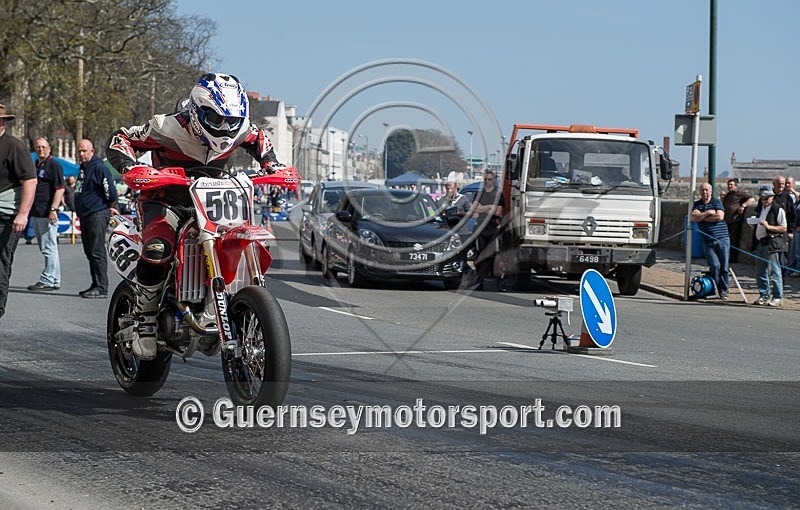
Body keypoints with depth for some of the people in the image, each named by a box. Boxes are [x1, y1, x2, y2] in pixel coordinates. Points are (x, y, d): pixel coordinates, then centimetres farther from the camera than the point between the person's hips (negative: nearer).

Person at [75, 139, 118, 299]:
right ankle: (96, 286, 17)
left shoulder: (99, 167, -12)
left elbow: (110, 190, -17)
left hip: (97, 215, -10)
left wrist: (111, 207, -5)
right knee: (90, 252, 12)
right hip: (85, 216, 10)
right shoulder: (83, 168, 18)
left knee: (97, 253, -11)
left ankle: (101, 288, -11)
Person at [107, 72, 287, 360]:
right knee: (156, 251, -34)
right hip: (164, 200, -5)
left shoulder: (240, 131, -7)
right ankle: (145, 323, -20)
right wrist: (128, 166, -33)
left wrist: (271, 165, 4)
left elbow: (258, 138, 19)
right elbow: (121, 139, -14)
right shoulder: (169, 128, -22)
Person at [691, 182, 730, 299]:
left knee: (724, 266, -2)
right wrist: (709, 213, -6)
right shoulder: (697, 204, 13)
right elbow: (694, 218, -4)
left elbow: (720, 216, -8)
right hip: (708, 240, 1)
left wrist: (702, 217, -4)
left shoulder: (717, 202, 7)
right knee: (715, 266, -10)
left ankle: (723, 290, 7)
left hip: (722, 238, -1)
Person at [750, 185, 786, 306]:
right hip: (759, 243, 8)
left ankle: (777, 297, 0)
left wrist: (769, 226, -19)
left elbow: (783, 228, -9)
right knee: (760, 272, 11)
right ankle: (763, 296, 20)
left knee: (774, 271, -6)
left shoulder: (778, 210, -7)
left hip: (772, 243, -8)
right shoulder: (759, 209, 16)